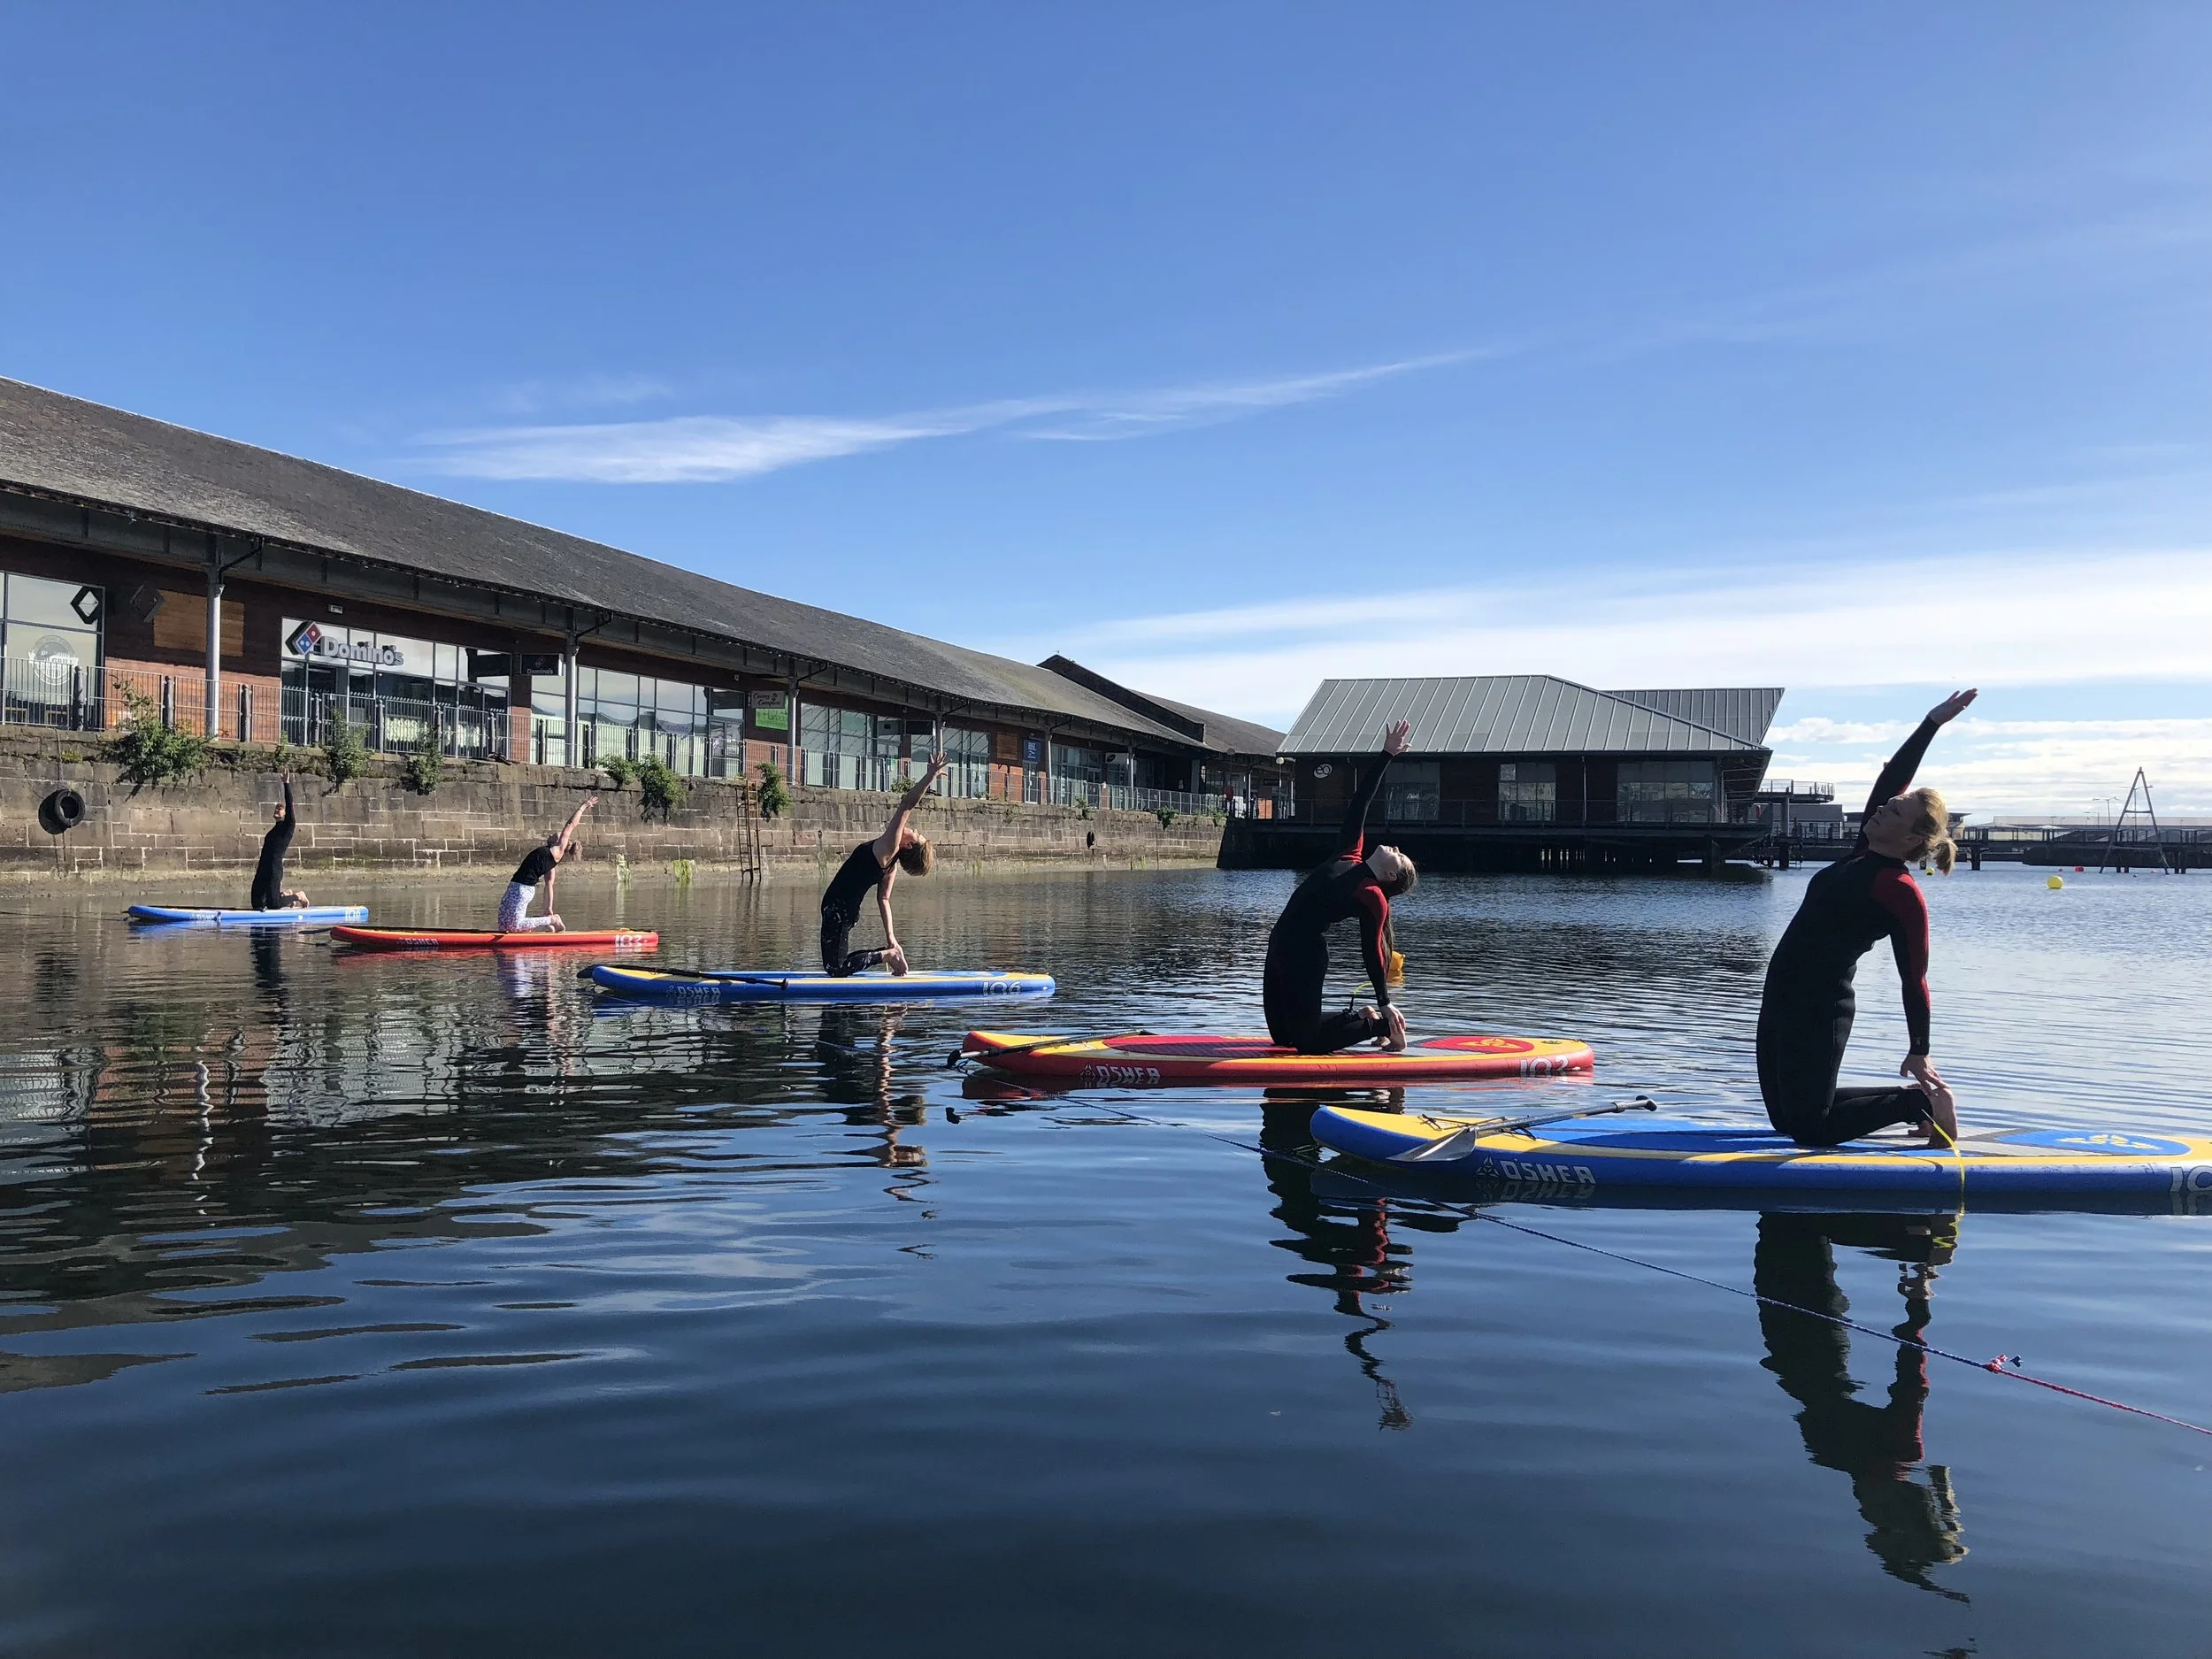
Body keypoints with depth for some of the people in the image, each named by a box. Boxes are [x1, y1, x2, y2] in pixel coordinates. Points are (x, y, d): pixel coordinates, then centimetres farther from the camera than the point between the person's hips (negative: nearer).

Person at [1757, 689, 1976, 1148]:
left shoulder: (1901, 893, -14)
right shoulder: (1864, 856, 8)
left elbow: (1914, 980, -10)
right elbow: (1891, 778, 10)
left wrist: (1919, 1053, -7)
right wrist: (1931, 723, 14)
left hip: (1819, 1011, -9)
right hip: (1783, 998, 9)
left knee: (1809, 1128, -5)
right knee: (1786, 1118, 16)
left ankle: (1920, 1101, 10)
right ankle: (1915, 1101, 27)